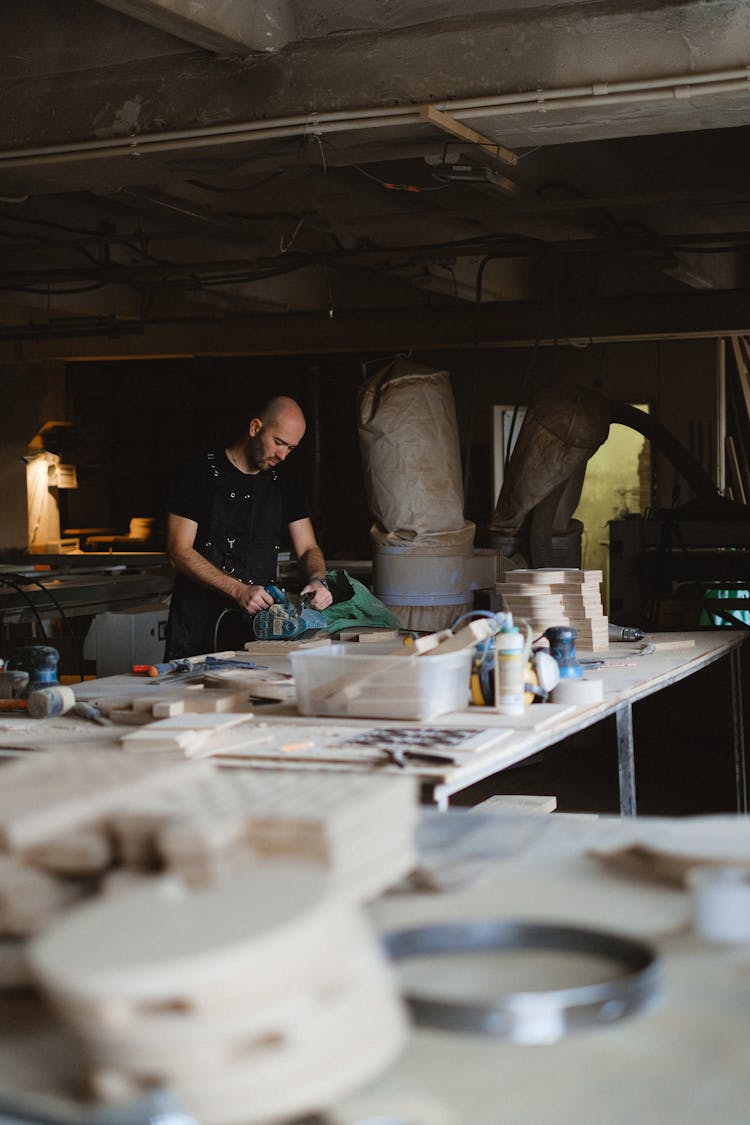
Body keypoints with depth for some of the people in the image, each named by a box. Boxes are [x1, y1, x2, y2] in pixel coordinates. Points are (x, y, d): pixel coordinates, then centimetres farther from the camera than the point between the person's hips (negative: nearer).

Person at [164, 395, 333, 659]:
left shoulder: (285, 482, 14)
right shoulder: (201, 473, -2)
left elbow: (308, 549, 13)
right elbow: (179, 552, -8)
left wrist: (317, 580, -12)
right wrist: (239, 590, -18)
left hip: (261, 623, 4)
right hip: (200, 624, -4)